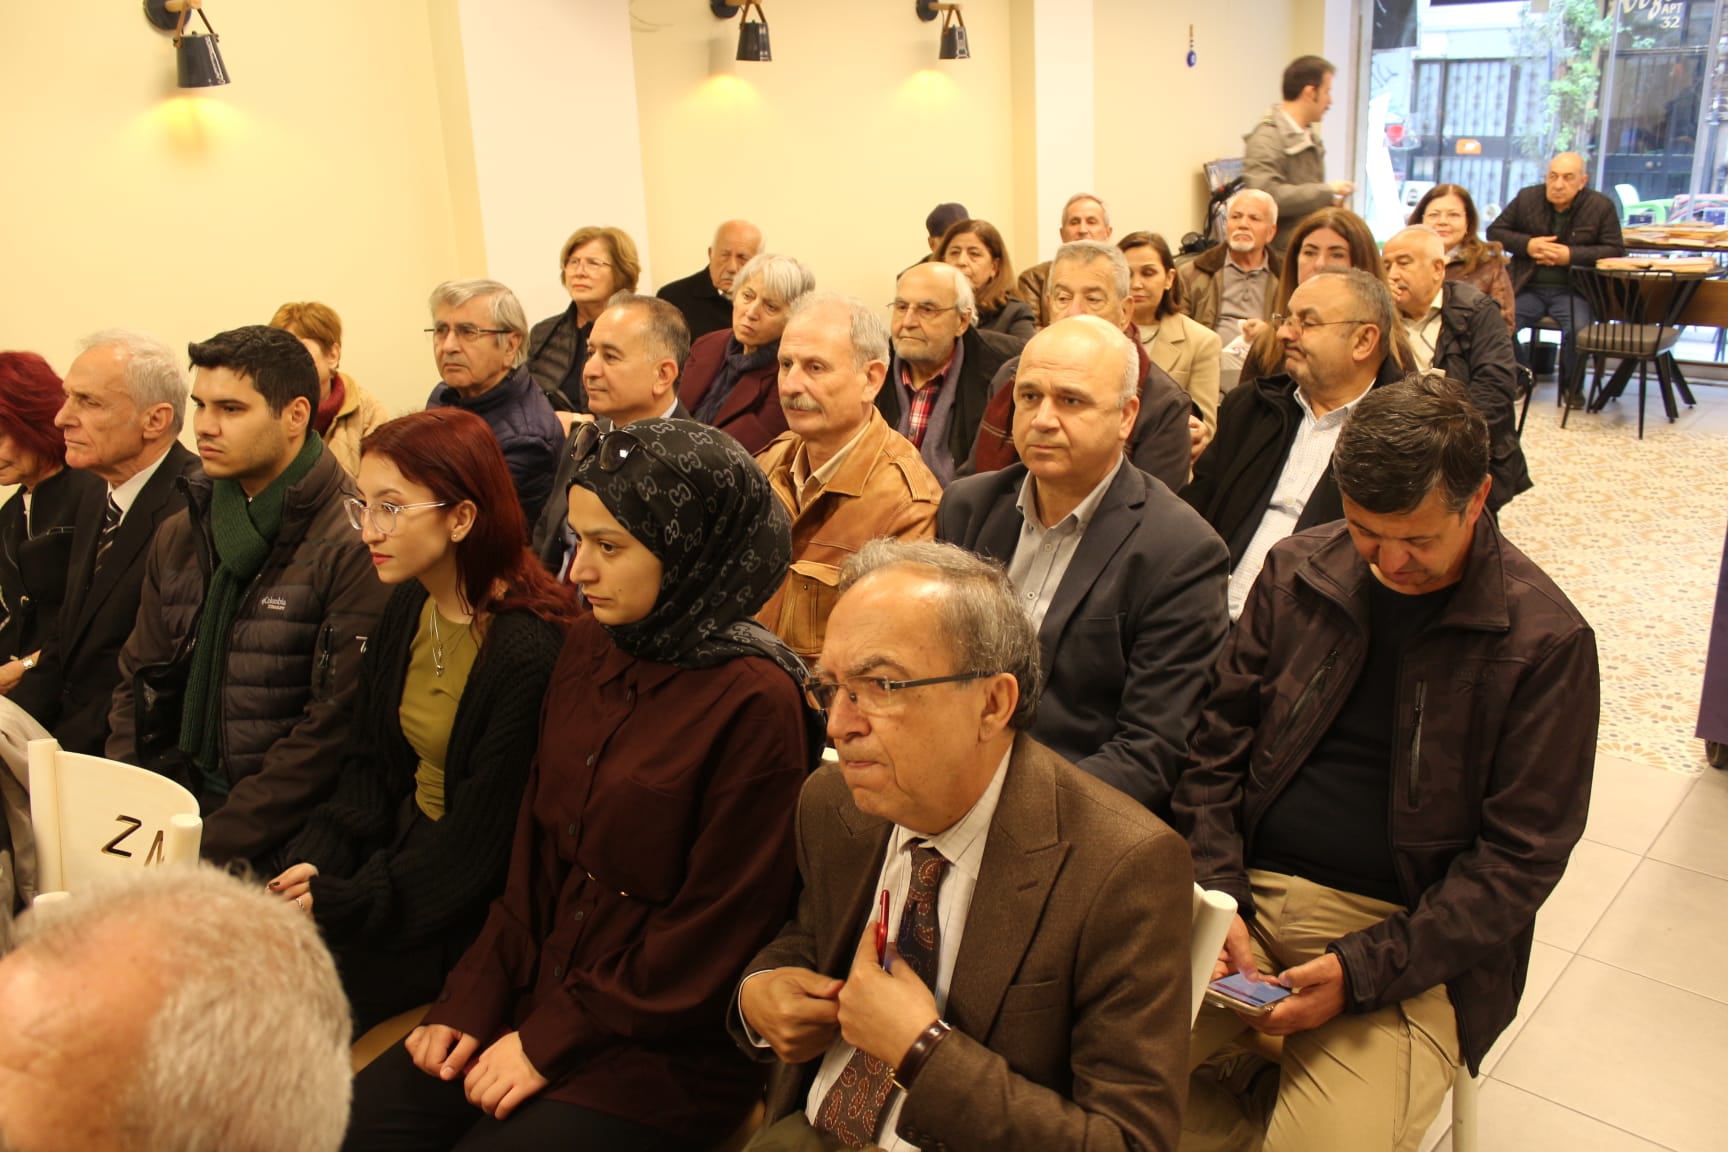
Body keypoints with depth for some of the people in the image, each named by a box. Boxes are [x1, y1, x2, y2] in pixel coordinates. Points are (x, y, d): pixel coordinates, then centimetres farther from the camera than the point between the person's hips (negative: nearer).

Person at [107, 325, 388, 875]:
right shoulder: (179, 536, 11)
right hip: (182, 798, 6)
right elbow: (141, 685, 15)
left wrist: (211, 845, -18)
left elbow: (334, 728, -16)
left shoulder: (351, 546, -13)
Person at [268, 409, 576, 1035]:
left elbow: (478, 845, -20)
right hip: (396, 852, 7)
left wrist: (347, 901, -16)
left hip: (467, 914, -7)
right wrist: (314, 865, -6)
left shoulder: (530, 651, -23)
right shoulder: (407, 607, 3)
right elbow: (366, 765, 9)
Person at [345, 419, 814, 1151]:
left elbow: (715, 931, -14)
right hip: (540, 996, 6)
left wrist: (552, 1039, -10)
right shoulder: (589, 648, 4)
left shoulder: (754, 702, -18)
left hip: (665, 1044, -6)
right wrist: (473, 1000, 1)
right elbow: (534, 850, 9)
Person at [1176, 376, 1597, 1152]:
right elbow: (1218, 744, 8)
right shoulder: (1298, 571, 4)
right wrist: (1216, 895, -6)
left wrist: (1362, 970, -15)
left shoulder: (1546, 642, -6)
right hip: (1249, 894, 3)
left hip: (1408, 944, -3)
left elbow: (1522, 859, -7)